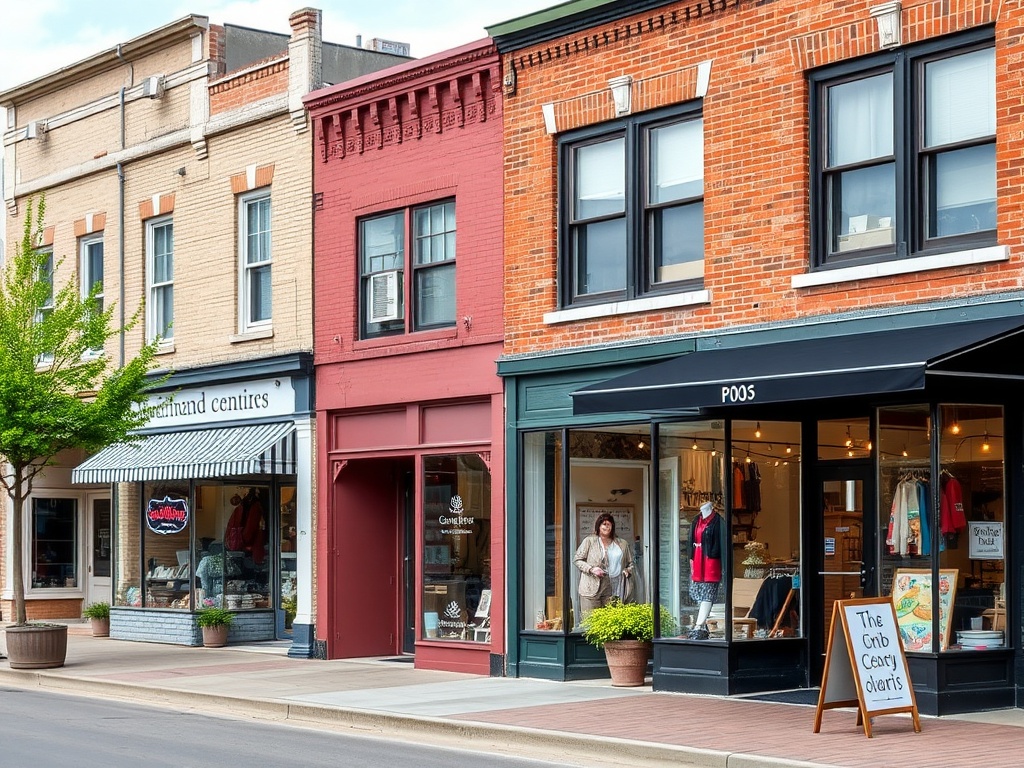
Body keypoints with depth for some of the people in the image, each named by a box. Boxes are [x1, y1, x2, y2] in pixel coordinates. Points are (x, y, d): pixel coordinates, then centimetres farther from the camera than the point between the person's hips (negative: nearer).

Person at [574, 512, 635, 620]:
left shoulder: (622, 544, 16)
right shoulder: (589, 541, 6)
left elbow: (630, 562, 26)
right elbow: (577, 559, 5)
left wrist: (628, 571, 4)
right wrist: (591, 569, -10)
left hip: (611, 590, 3)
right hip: (592, 589, -3)